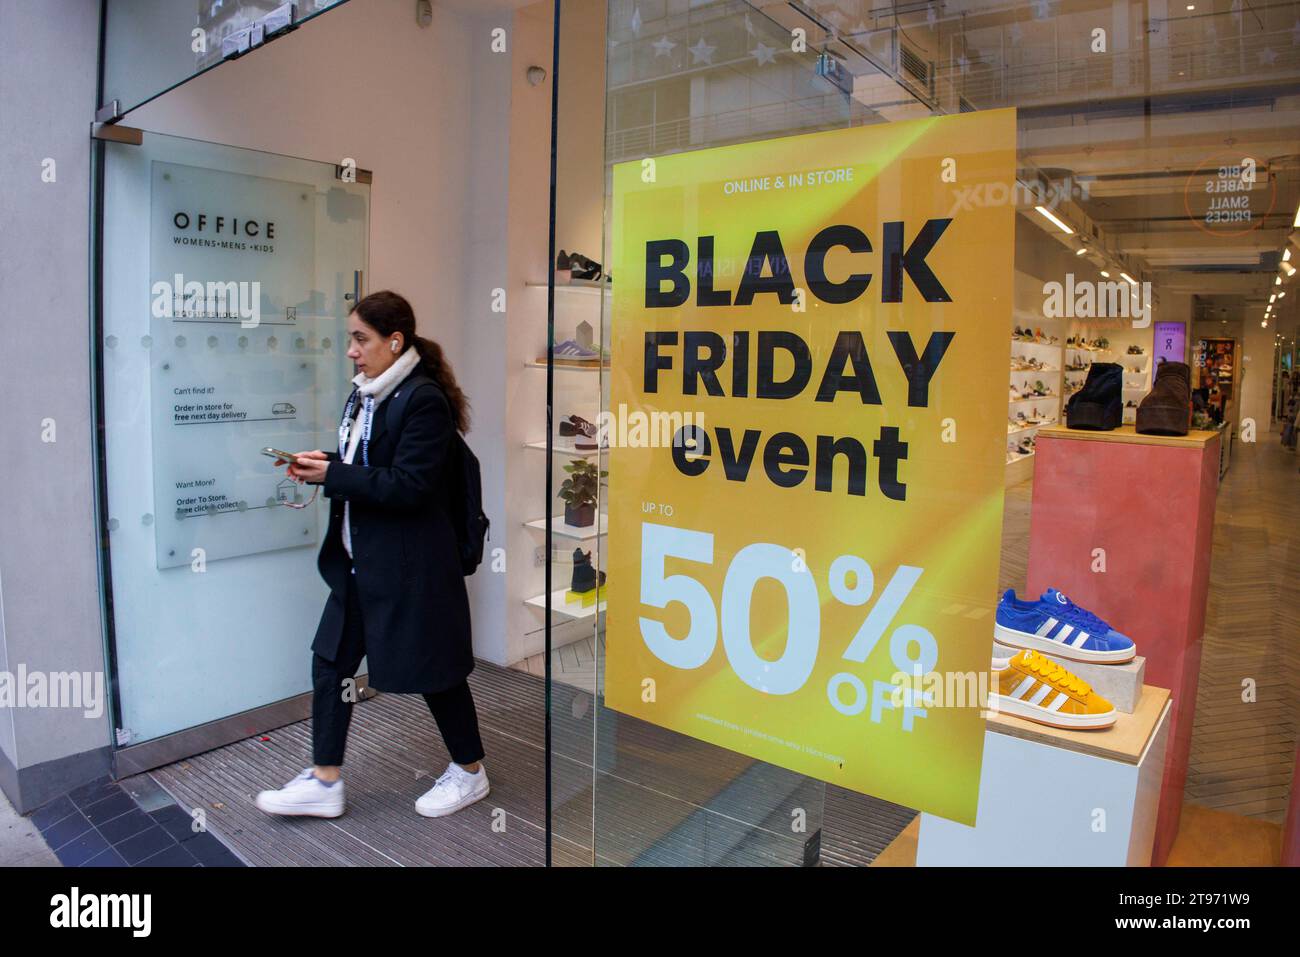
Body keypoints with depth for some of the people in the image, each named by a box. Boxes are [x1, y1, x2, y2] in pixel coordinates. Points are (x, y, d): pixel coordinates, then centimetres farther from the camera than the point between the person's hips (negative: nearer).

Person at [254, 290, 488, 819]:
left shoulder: (423, 399, -17)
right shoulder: (365, 396, 10)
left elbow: (408, 485, -23)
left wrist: (331, 475, -18)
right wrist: (322, 464, 0)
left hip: (410, 566, -9)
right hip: (360, 561, 9)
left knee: (432, 669, 6)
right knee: (330, 661, 11)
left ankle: (470, 771, 28)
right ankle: (324, 781, 26)